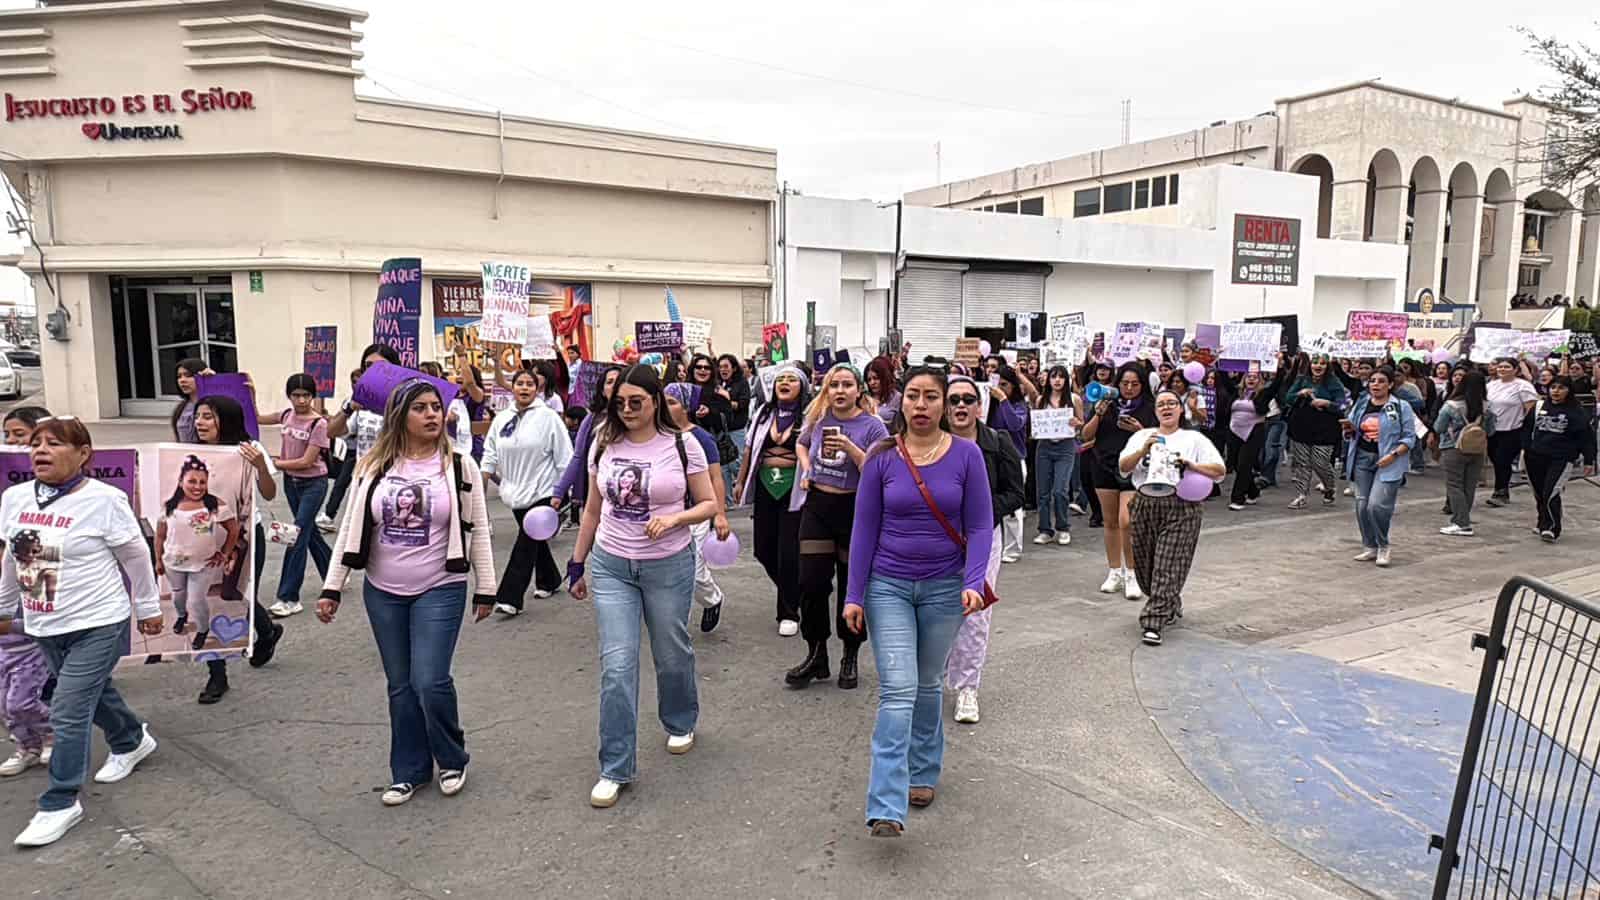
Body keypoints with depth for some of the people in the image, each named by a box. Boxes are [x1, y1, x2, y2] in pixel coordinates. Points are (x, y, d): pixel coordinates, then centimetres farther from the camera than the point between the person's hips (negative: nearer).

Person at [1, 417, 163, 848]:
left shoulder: (103, 500, -17)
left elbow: (136, 557, -8)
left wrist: (148, 609, 0)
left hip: (97, 626, -6)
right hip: (44, 626, 7)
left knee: (68, 713, -5)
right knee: (94, 693, 23)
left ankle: (60, 803, 9)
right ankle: (132, 740, 47)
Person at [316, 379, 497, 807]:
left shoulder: (459, 465, -5)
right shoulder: (374, 466, 1)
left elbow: (477, 530, -2)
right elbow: (351, 527, 5)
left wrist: (485, 589, -2)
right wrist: (332, 587, 2)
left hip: (440, 590, -3)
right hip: (382, 593, 3)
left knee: (430, 681, -9)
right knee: (401, 686, 11)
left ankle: (452, 760, 17)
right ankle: (409, 771, 28)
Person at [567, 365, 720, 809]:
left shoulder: (682, 445, -7)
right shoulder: (604, 445, 2)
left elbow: (709, 504, -2)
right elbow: (593, 510, 11)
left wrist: (674, 518, -20)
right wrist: (577, 563, 13)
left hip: (669, 565, -2)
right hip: (611, 566, 2)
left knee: (672, 654, 15)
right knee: (616, 665, -4)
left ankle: (680, 724, 45)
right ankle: (615, 769, 7)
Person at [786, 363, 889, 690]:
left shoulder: (872, 425, -8)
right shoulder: (818, 419, 4)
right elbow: (802, 445, 26)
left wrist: (851, 449, -26)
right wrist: (806, 470, 9)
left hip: (855, 508, -3)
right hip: (818, 506, 3)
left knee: (851, 586, 7)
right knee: (811, 583, 1)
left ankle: (850, 658, 23)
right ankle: (816, 655, 16)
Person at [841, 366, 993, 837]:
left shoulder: (967, 455, -5)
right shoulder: (882, 457, -5)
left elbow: (980, 525, -3)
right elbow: (864, 528, -2)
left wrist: (973, 582, -16)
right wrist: (855, 596, -3)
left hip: (944, 587, 1)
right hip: (888, 587, -1)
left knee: (928, 685, 16)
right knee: (897, 689, -9)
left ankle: (923, 773, 36)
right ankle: (887, 809, -8)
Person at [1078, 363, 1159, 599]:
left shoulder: (1149, 408, 0)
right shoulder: (1107, 404, 6)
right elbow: (1086, 436, 3)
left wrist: (1140, 430, -18)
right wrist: (1098, 415, -12)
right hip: (1105, 467, 3)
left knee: (1126, 522, -14)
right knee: (1110, 522, 9)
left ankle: (1131, 575, 0)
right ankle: (1115, 572, 21)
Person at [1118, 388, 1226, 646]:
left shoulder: (1194, 439, 9)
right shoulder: (1142, 436, 15)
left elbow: (1220, 470, 2)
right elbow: (1123, 466, 3)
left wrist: (1191, 465, -12)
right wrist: (1144, 450, -12)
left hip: (1181, 508, -3)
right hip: (1145, 505, 3)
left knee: (1168, 569, -10)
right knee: (1146, 567, 8)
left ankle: (1153, 623, -8)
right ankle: (1171, 607, 32)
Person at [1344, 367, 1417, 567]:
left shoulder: (1401, 407, -3)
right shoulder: (1361, 404, 10)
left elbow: (1409, 438, -4)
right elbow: (1354, 433, 20)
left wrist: (1393, 455, -17)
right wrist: (1350, 428, -3)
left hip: (1388, 463, -5)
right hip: (1363, 459, 5)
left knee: (1377, 505, -15)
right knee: (1362, 505, 5)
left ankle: (1383, 546, 6)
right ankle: (1369, 547, 19)